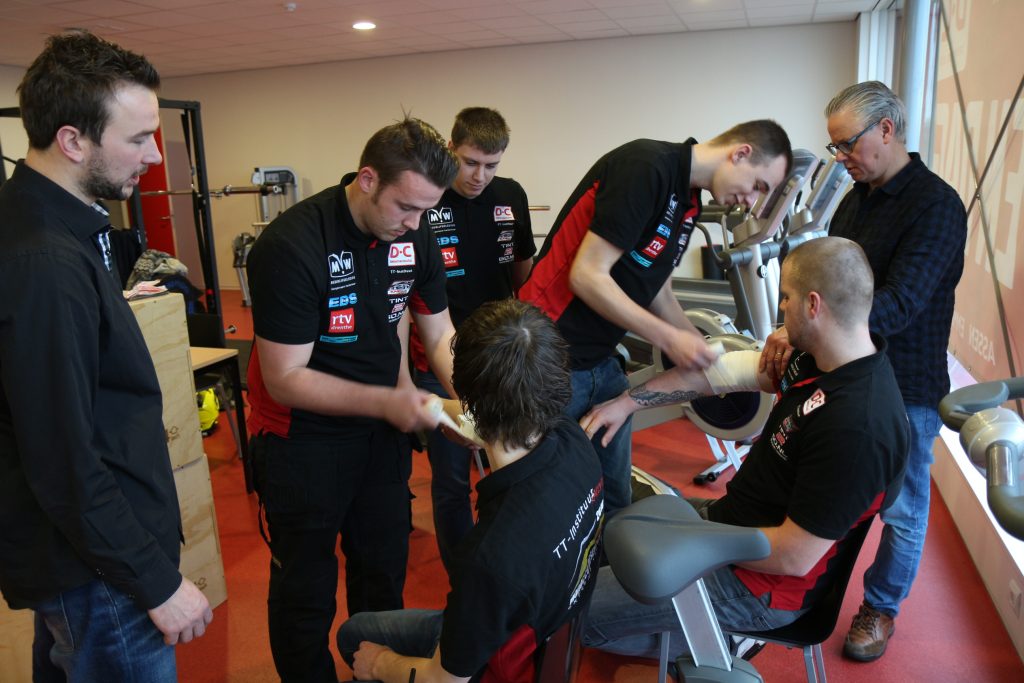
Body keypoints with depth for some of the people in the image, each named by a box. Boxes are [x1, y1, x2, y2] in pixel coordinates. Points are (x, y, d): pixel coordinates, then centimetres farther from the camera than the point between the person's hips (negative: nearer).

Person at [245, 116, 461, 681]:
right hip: (305, 438, -5)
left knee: (384, 568, 21)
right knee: (306, 587, 13)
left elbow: (440, 336, 1)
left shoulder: (414, 241, -7)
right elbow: (285, 379, -23)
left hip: (382, 426, 6)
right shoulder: (290, 247, -26)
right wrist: (386, 401, -31)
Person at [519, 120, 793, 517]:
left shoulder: (688, 201, 12)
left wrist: (704, 350, 7)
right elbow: (586, 276, -21)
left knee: (613, 498, 14)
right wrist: (669, 339, -17)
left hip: (602, 362, 9)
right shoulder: (646, 166, -17)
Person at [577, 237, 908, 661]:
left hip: (760, 586, -9)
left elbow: (794, 557, -29)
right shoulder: (822, 358, -6)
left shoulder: (855, 426, -34)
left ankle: (697, 644, 11)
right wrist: (627, 402, -1)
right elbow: (722, 370, 1)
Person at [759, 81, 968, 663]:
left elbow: (897, 304, -27)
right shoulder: (858, 198, 7)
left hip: (905, 388, -6)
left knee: (901, 509, 11)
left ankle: (881, 608, 31)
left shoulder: (936, 205, -17)